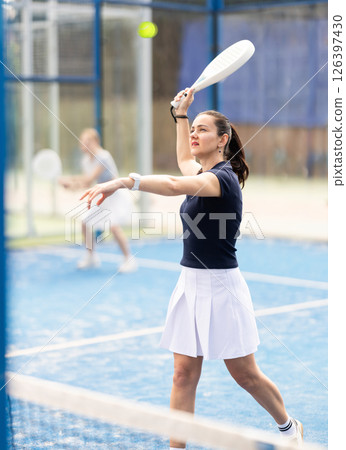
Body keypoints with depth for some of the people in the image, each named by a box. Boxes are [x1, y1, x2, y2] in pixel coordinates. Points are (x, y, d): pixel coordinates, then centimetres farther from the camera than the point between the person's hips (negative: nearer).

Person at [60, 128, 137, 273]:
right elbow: (86, 182, 10)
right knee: (85, 223, 8)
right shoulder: (86, 160, 4)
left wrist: (69, 180, -19)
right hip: (103, 197, 9)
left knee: (114, 225, -27)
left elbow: (89, 179, -26)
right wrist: (71, 184, -7)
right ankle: (91, 257, 26)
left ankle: (129, 259, -14)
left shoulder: (103, 156, -23)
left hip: (116, 196, -9)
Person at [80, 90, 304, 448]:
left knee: (245, 375, 8)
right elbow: (184, 160, 36)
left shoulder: (223, 177, -17)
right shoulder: (203, 172, 10)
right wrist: (181, 113, 32)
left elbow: (175, 185, -37)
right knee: (184, 374, 3)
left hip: (220, 285, -8)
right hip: (190, 283, 8)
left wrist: (123, 181, -46)